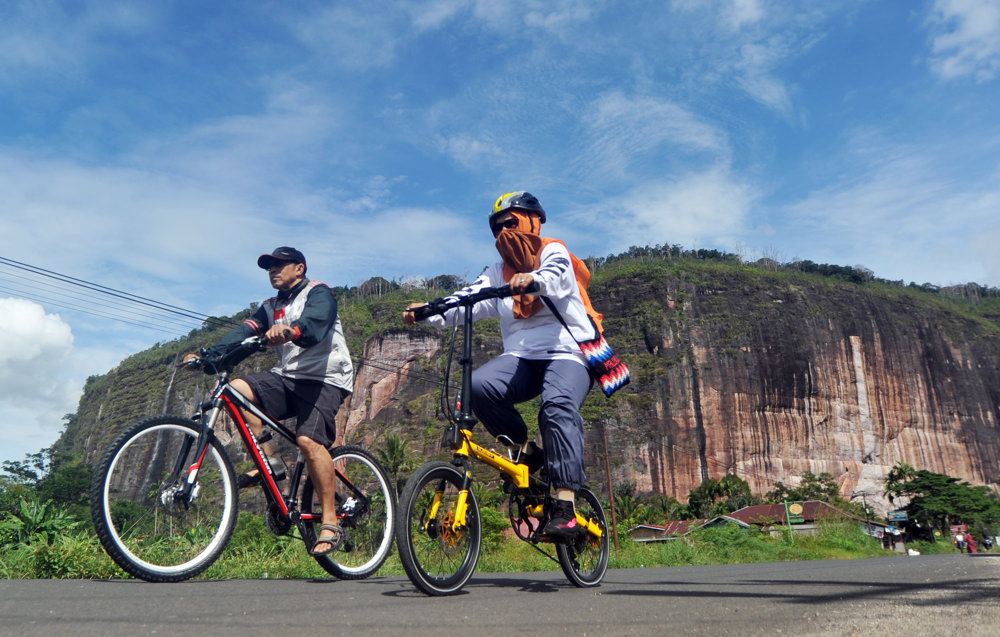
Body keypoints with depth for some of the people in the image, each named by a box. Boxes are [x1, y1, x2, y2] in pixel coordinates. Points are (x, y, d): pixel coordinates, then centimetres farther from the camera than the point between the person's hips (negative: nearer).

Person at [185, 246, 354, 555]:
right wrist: (207, 355, -12)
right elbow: (245, 331, 4)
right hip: (288, 377, 7)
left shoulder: (319, 293, -2)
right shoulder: (272, 307, 20)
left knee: (309, 440, -25)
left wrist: (291, 330, -47)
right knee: (236, 388, -16)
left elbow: (315, 322, -25)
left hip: (325, 379, -7)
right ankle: (268, 464, -8)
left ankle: (331, 523, -15)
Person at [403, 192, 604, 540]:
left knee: (558, 407, -32)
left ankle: (565, 507, -29)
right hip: (521, 356, 4)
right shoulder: (499, 270, 21)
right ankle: (526, 450, -6)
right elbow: (469, 297, 3)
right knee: (481, 386, -26)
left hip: (566, 353, -4)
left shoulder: (554, 251, 7)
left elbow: (554, 275, -18)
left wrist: (531, 279, -42)